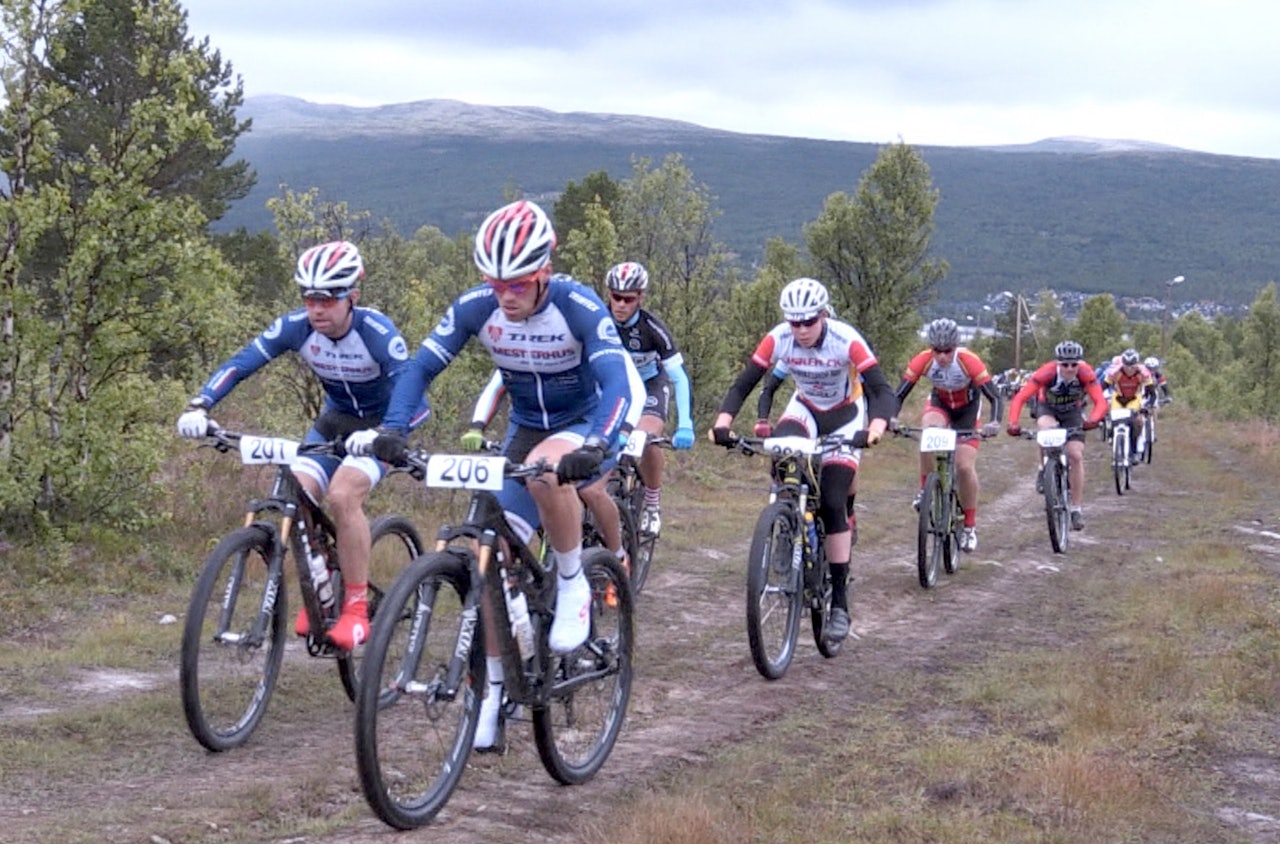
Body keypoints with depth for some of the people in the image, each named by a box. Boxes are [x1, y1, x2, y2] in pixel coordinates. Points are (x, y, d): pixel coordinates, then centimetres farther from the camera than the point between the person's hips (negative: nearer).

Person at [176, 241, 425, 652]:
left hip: (380, 424, -5)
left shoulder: (376, 332, -29)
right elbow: (239, 364, -19)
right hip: (334, 421, 5)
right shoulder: (296, 327, -18)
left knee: (343, 494, -29)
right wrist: (198, 408, -34)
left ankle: (356, 608, -17)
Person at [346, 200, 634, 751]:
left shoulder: (580, 308, -27)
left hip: (586, 427, -4)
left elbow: (617, 384, -37)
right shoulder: (475, 307, -16)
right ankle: (494, 691, 2)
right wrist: (390, 430, -33)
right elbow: (420, 369, -15)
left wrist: (595, 447, -55)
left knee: (545, 470, -39)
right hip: (525, 429, 4)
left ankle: (573, 584, -14)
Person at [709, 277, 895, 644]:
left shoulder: (846, 340, -29)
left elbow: (882, 390, -34)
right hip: (805, 408, 3)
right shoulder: (778, 338, -22)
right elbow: (743, 384, -20)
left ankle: (839, 602, -7)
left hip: (845, 415, -3)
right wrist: (723, 421, -39)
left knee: (834, 504, -13)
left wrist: (877, 424, -55)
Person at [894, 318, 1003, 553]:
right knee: (930, 430, -35)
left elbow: (993, 396, -34)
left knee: (965, 466, -11)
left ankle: (970, 526, 7)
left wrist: (995, 422, -52)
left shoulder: (969, 362, -33)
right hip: (939, 402, 1)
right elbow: (900, 394, -27)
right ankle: (925, 489, -16)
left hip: (967, 407, -1)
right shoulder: (922, 361, -29)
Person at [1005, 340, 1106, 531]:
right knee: (1047, 430, -36)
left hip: (1072, 412, 1)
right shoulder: (1047, 373, -35)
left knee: (1076, 455, -12)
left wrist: (1093, 420, -57)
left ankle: (1077, 509, -1)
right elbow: (1020, 398, -38)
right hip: (1048, 409, -1)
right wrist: (1013, 423, -53)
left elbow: (1100, 402, -36)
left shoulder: (1086, 374, -31)